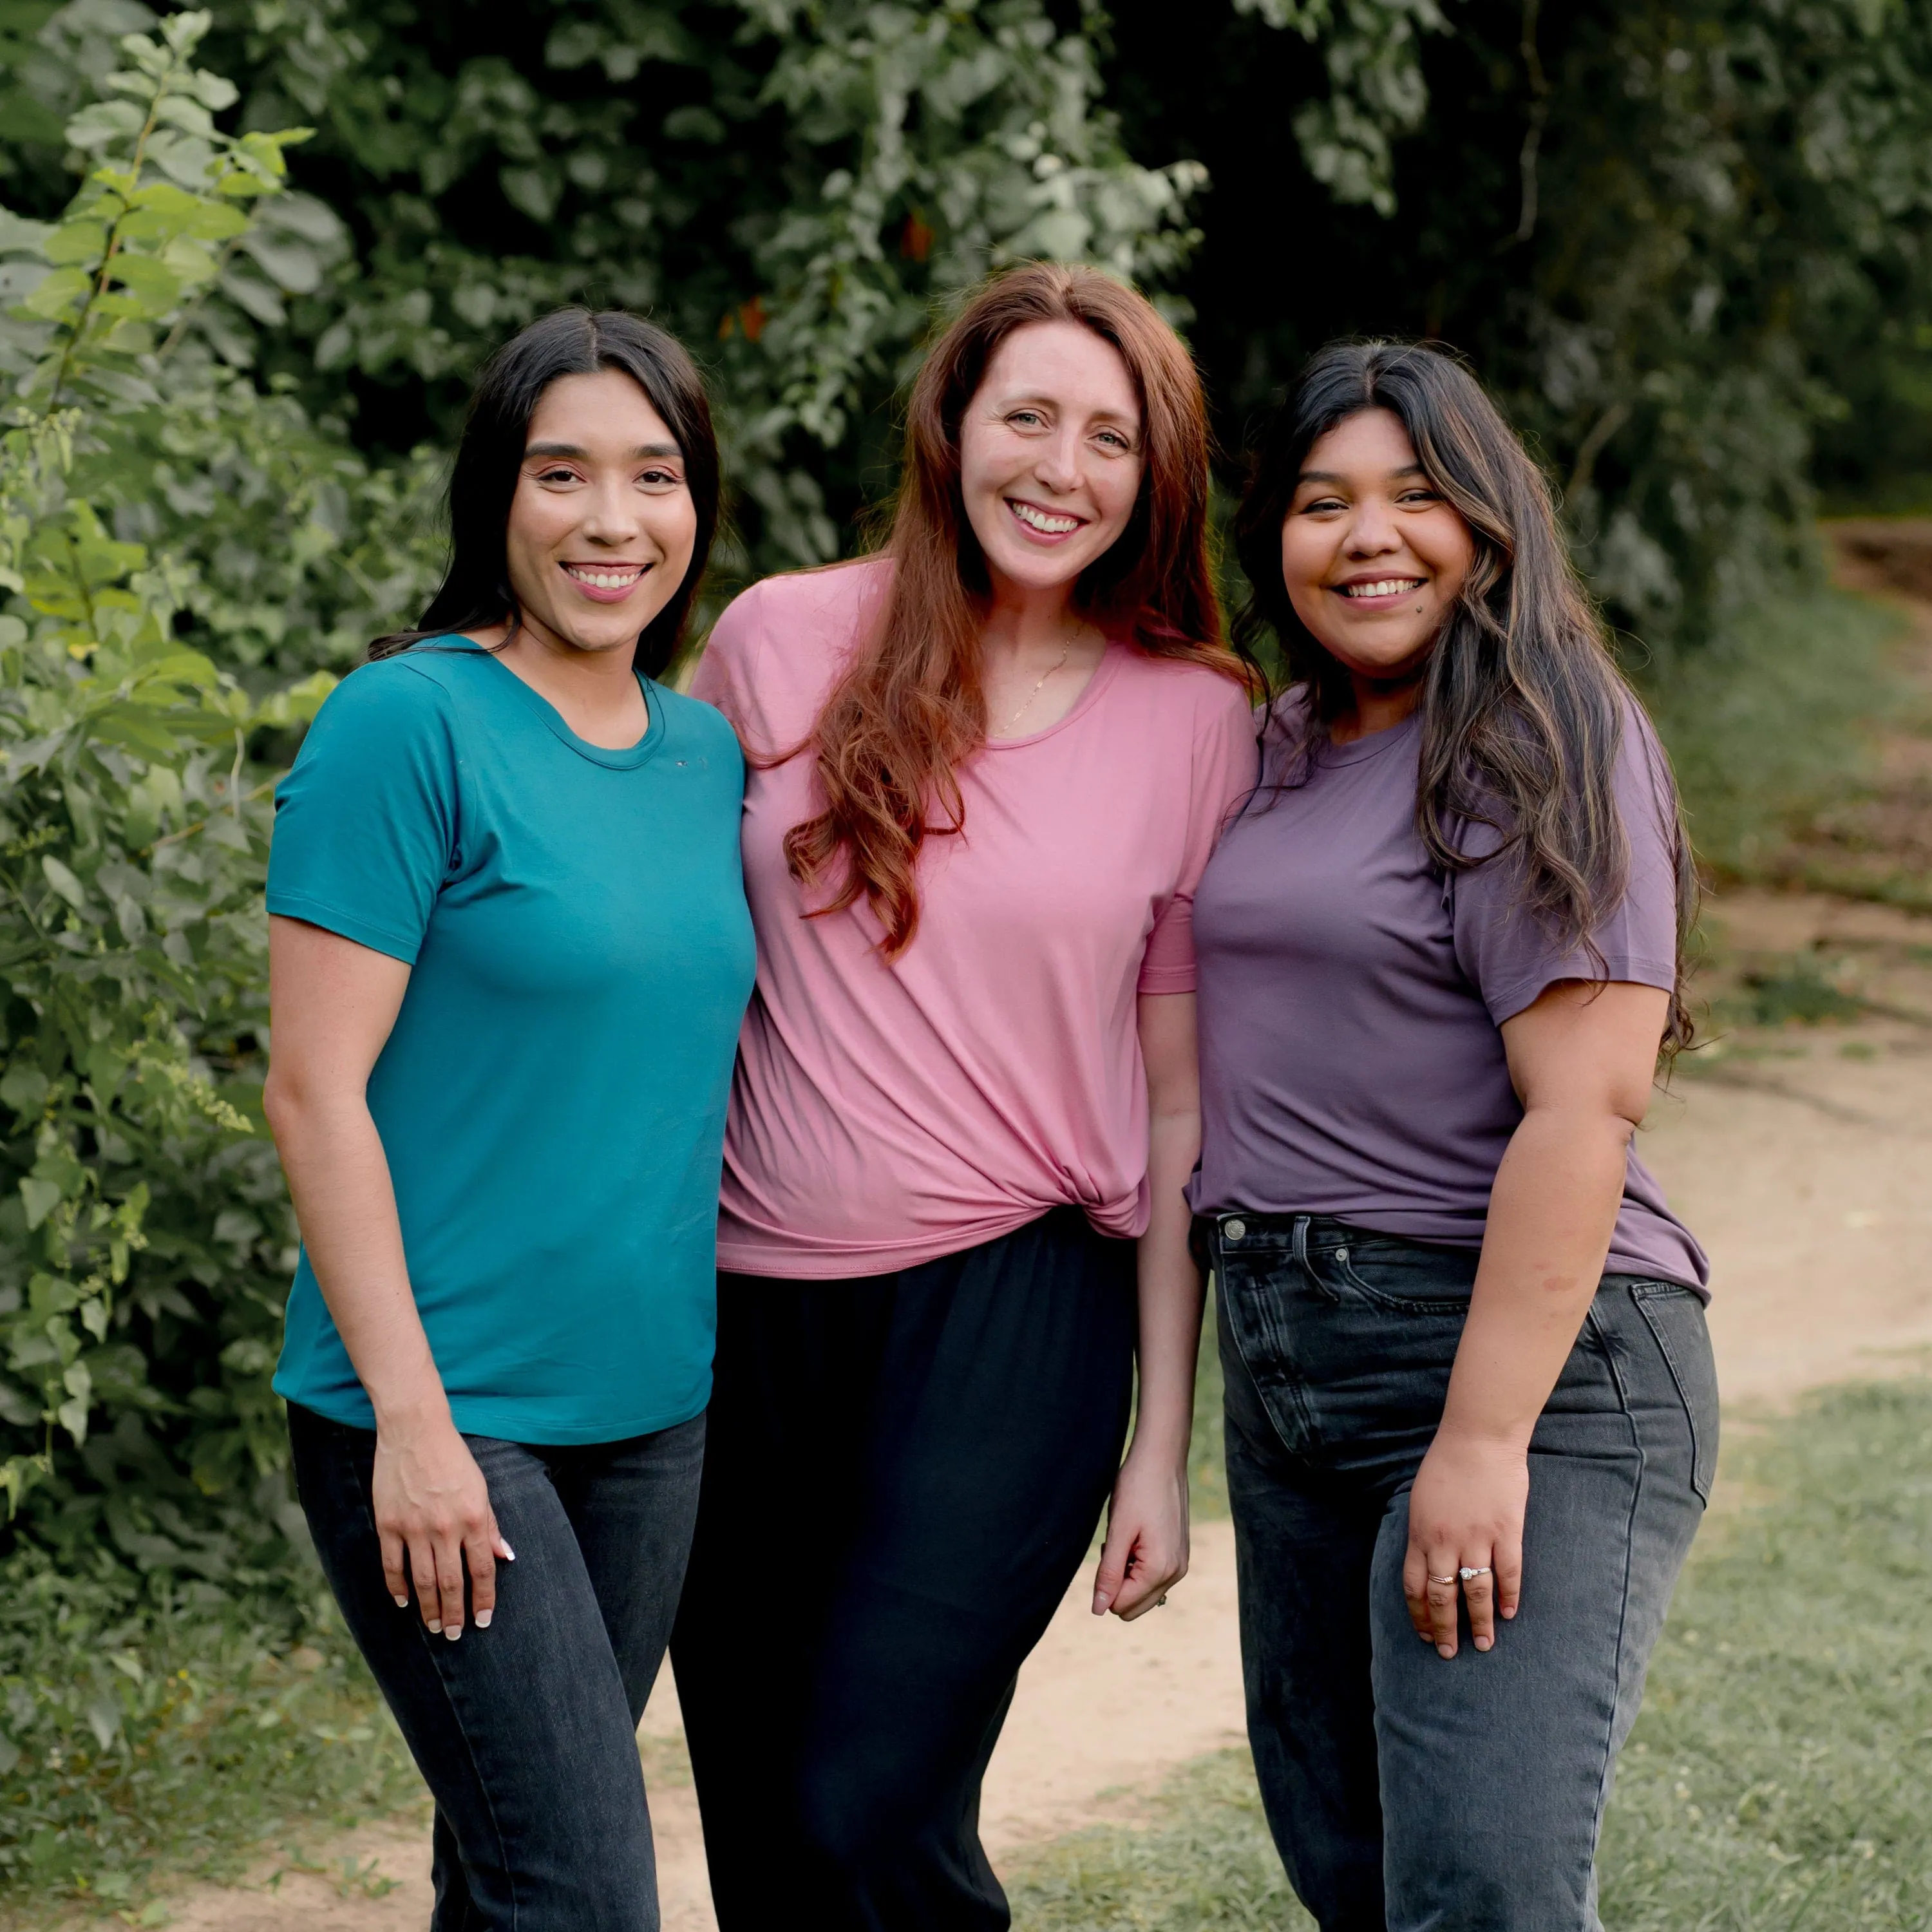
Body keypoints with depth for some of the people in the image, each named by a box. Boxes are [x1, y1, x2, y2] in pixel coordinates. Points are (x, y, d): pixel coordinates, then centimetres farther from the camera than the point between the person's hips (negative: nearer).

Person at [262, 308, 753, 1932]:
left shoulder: (708, 753, 10)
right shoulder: (411, 725, -10)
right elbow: (315, 1088, -13)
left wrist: (715, 1361, 13)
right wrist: (410, 1414, -16)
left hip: (652, 1413, 7)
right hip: (446, 1414, -6)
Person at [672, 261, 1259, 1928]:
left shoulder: (1197, 721, 1)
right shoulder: (782, 640, 2)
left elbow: (1182, 1100, 3)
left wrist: (1162, 1445, 2)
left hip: (1010, 1310, -2)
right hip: (751, 1299, 2)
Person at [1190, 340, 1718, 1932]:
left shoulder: (1540, 751, -9)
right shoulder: (1283, 749, 14)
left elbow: (1584, 1105, -18)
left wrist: (1486, 1441, -23)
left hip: (1524, 1360, -8)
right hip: (1286, 1365, 8)